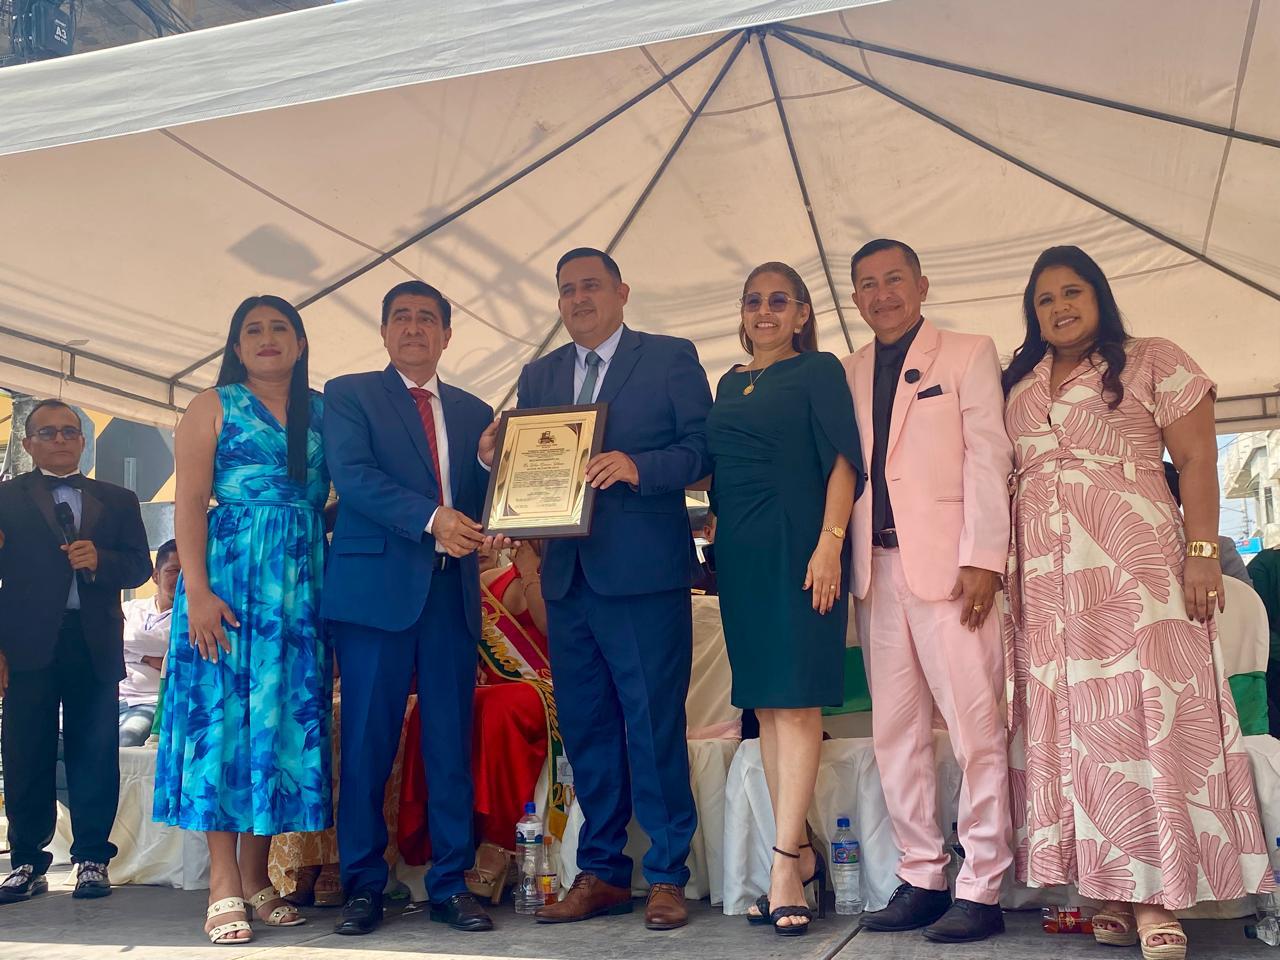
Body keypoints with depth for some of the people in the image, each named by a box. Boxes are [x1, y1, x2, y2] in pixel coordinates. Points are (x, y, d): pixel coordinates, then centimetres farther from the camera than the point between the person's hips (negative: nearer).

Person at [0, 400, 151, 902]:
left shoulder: (117, 501, 16)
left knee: (94, 756, 1)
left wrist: (99, 559, -12)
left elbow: (140, 566, 9)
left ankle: (92, 860, 9)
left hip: (95, 646, 1)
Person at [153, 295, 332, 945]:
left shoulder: (322, 413, 14)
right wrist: (197, 591, -14)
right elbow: (189, 502, -3)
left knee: (285, 720, 3)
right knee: (224, 715, -4)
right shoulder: (214, 405, 6)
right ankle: (224, 890, -1)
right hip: (230, 574, -3)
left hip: (303, 580, 4)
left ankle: (257, 879, 11)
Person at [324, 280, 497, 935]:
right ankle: (363, 886, 13)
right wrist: (430, 519, -20)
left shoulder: (474, 412, 19)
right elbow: (351, 475, -8)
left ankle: (451, 885, 14)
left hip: (452, 592, 3)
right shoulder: (348, 395, 8)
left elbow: (484, 502, 15)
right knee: (368, 742, 1)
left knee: (451, 744, 4)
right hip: (377, 586, -3)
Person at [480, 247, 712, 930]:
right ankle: (601, 874, 23)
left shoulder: (670, 358, 3)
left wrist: (635, 466, -20)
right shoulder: (538, 376, 18)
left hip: (643, 573, -5)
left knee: (654, 726, -1)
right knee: (585, 728, 11)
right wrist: (497, 458, -6)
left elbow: (701, 448, -5)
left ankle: (667, 878, 10)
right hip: (568, 575, 5)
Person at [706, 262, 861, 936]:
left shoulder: (818, 370, 2)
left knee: (795, 701, -7)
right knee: (764, 703, 7)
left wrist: (829, 543, -17)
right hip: (740, 551, 6)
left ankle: (783, 865, -4)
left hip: (796, 545, -6)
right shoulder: (730, 383, 19)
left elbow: (843, 461, -7)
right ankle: (801, 854, 16)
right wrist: (715, 535, 9)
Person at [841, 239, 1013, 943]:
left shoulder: (969, 354, 7)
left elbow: (987, 456, -2)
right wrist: (843, 561, 3)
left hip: (947, 562, -4)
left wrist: (982, 559, -11)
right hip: (877, 567, 4)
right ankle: (921, 879, 14)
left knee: (975, 727, -4)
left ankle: (980, 890, 3)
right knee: (895, 732, 5)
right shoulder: (849, 373, 18)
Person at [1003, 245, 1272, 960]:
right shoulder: (1019, 385, 17)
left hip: (1137, 567, -4)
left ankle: (1157, 899, -2)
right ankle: (1110, 890, 9)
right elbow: (1007, 478, 15)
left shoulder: (1154, 362, 4)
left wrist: (1204, 553, -13)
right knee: (1070, 724, 3)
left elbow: (1197, 460, -3)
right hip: (1047, 577, 5)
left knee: (1148, 712, -7)